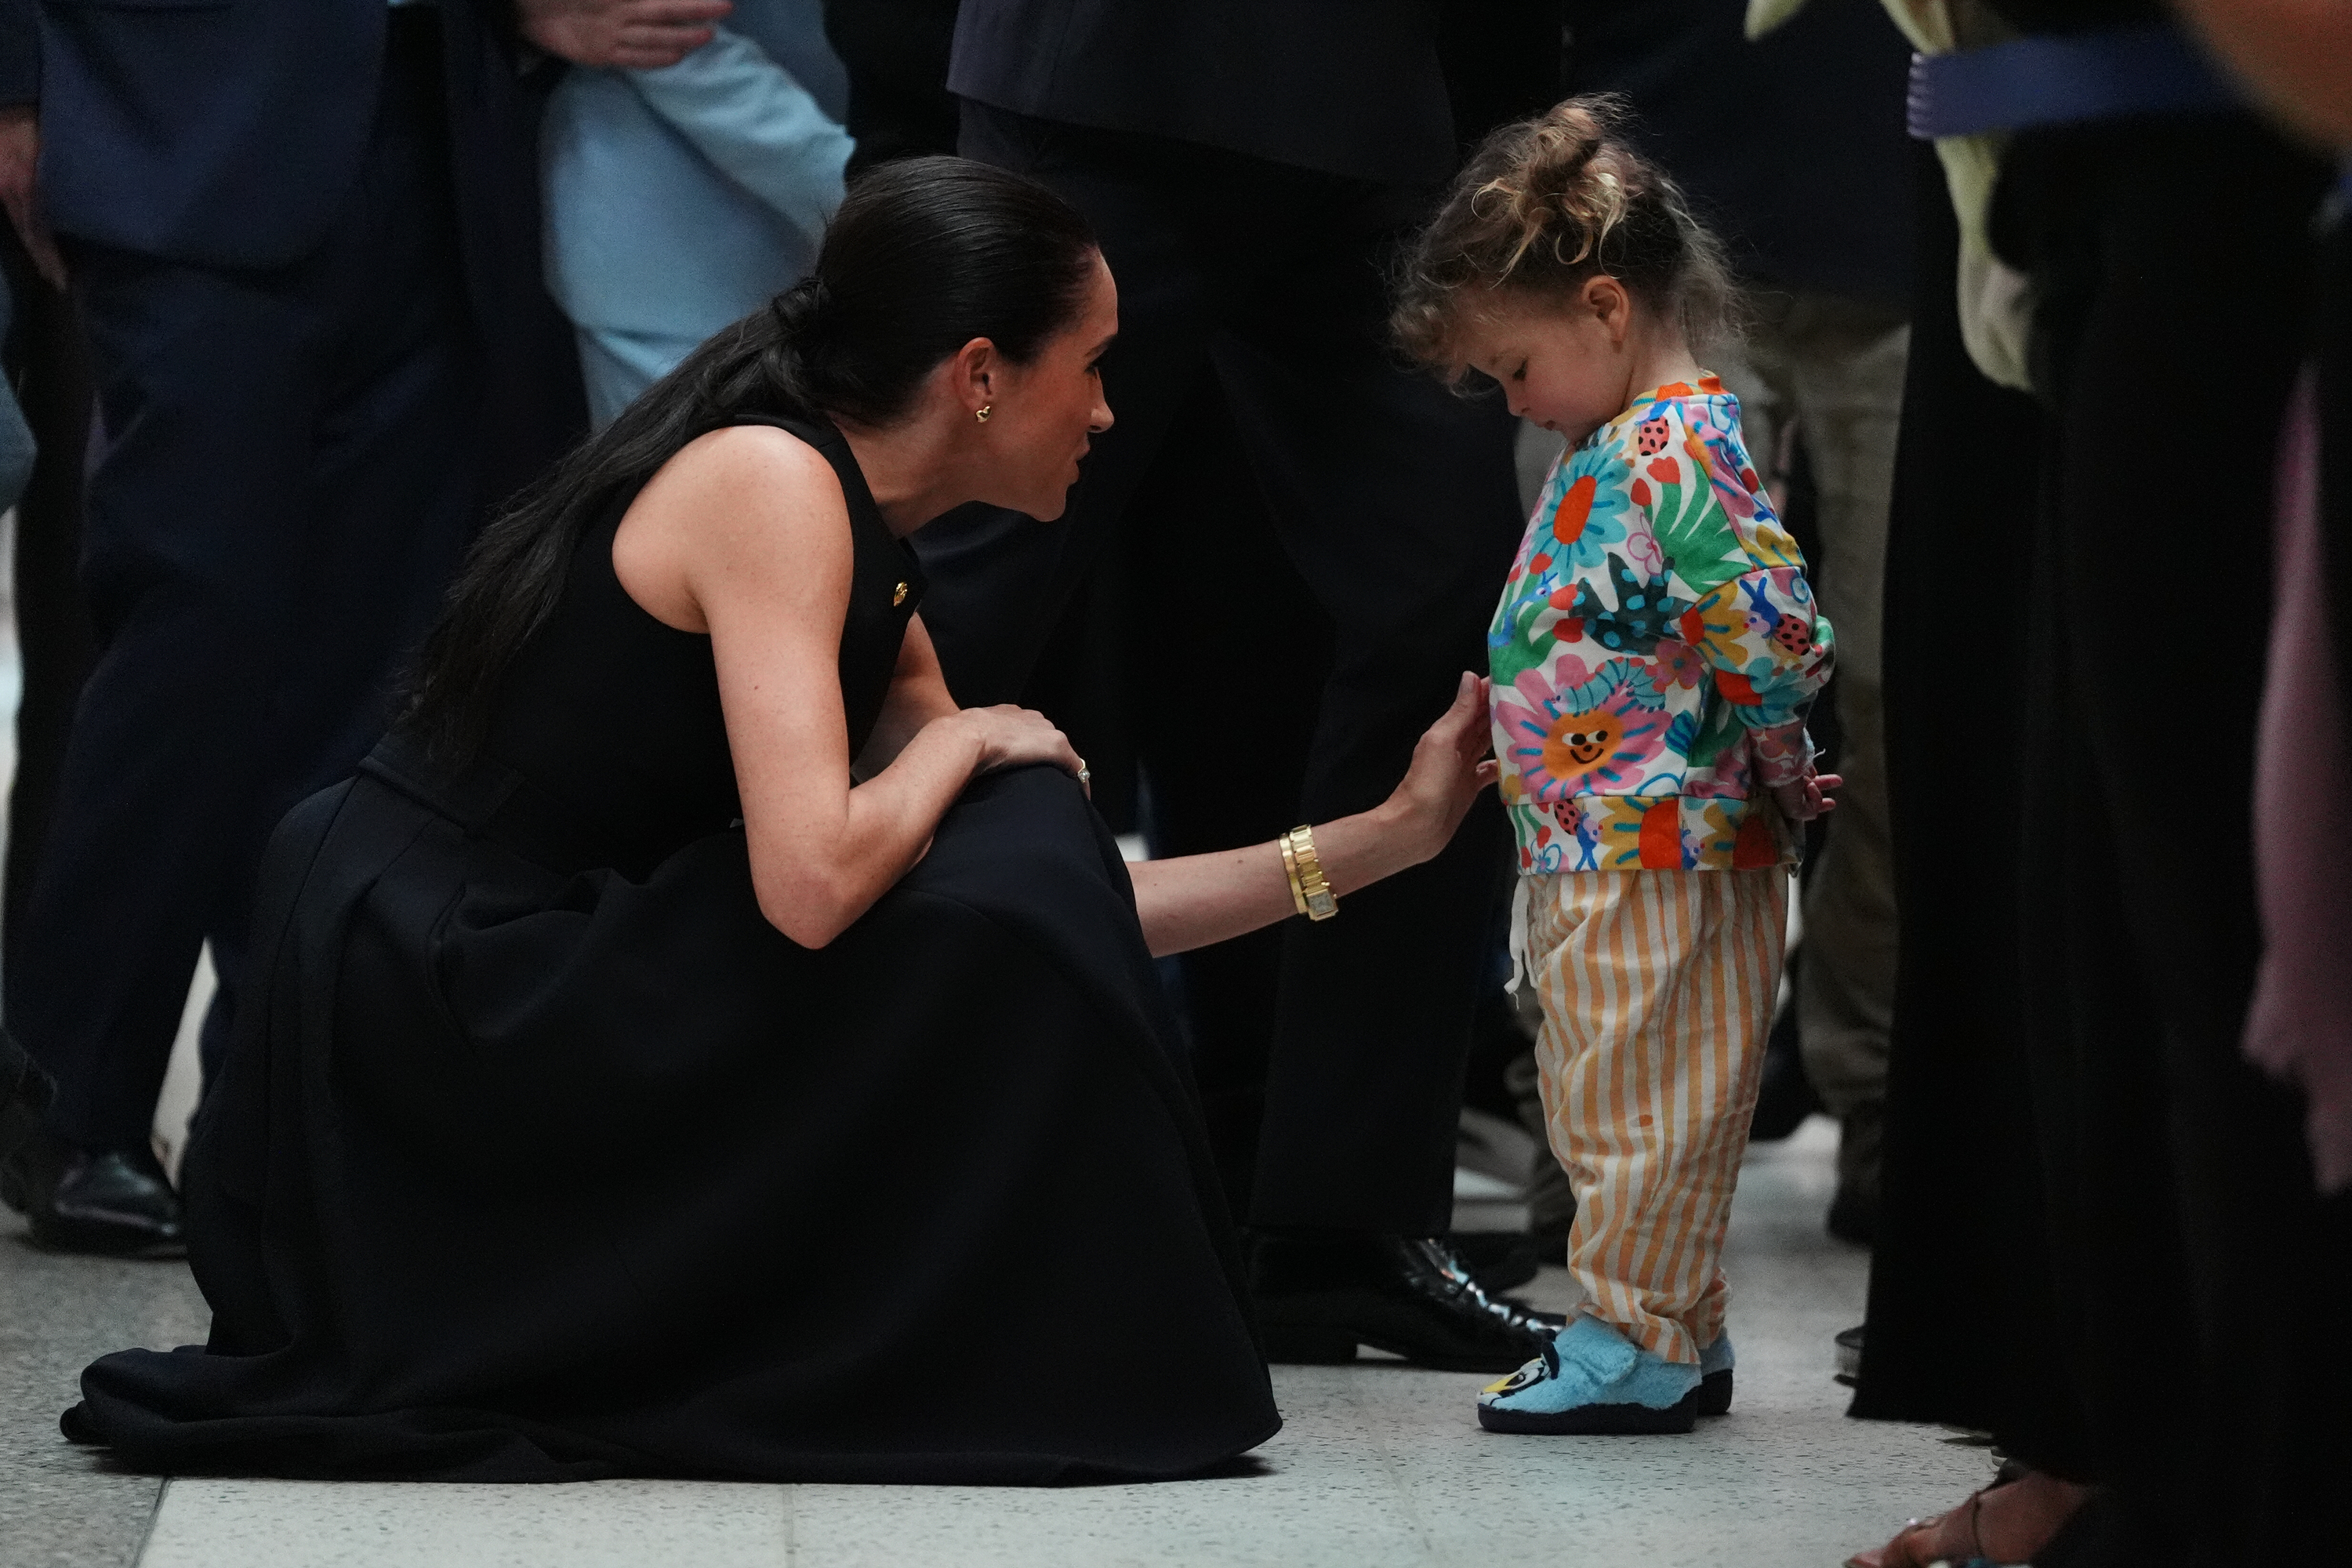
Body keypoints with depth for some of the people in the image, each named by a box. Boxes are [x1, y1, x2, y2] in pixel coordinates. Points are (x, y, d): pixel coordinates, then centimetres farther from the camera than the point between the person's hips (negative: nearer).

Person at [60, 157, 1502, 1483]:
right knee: (1006, 845, -14)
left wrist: (1378, 840, 18)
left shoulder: (877, 582, 14)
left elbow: (1070, 921, 17)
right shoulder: (771, 484, -14)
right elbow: (811, 883, -27)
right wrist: (964, 743, -8)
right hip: (421, 1003, -10)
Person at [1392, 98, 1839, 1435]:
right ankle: (1678, 1336, 23)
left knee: (1638, 1100, -2)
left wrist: (1778, 773, -11)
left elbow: (1777, 634, -25)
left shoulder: (1679, 456, -19)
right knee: (1612, 1101, 16)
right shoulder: (1616, 446, 13)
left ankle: (1638, 1344, 5)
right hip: (1597, 857, 10)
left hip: (1662, 856, -10)